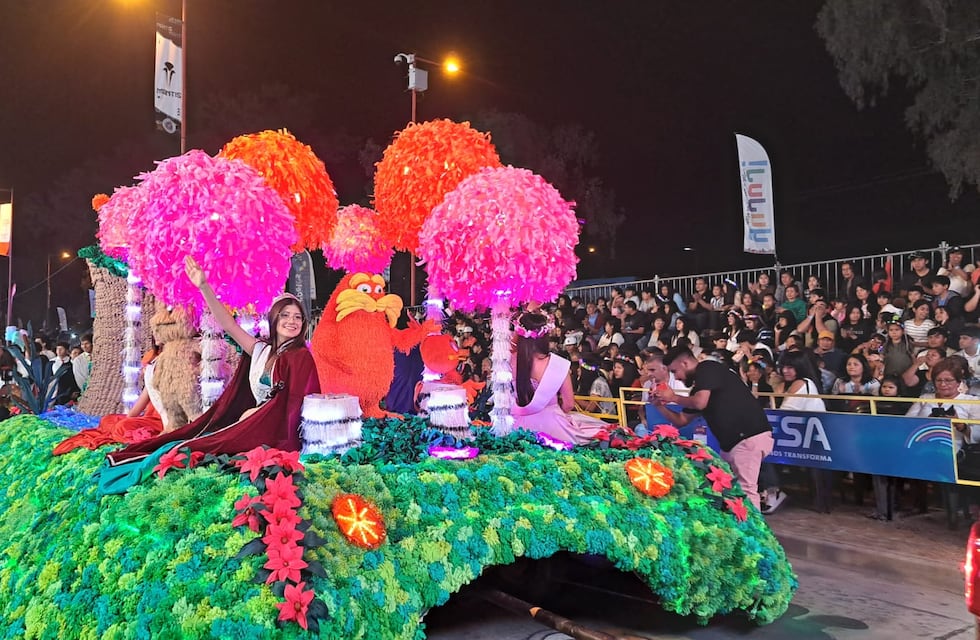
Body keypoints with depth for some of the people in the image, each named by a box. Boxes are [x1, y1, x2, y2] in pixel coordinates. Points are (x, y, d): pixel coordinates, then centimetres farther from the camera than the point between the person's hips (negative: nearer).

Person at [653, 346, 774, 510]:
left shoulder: (707, 369, -7)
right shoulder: (698, 387, 20)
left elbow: (700, 403, -22)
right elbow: (682, 420, 23)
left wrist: (673, 397, -6)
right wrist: (660, 405, 11)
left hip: (750, 437, -10)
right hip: (731, 441, 10)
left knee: (745, 490, -12)